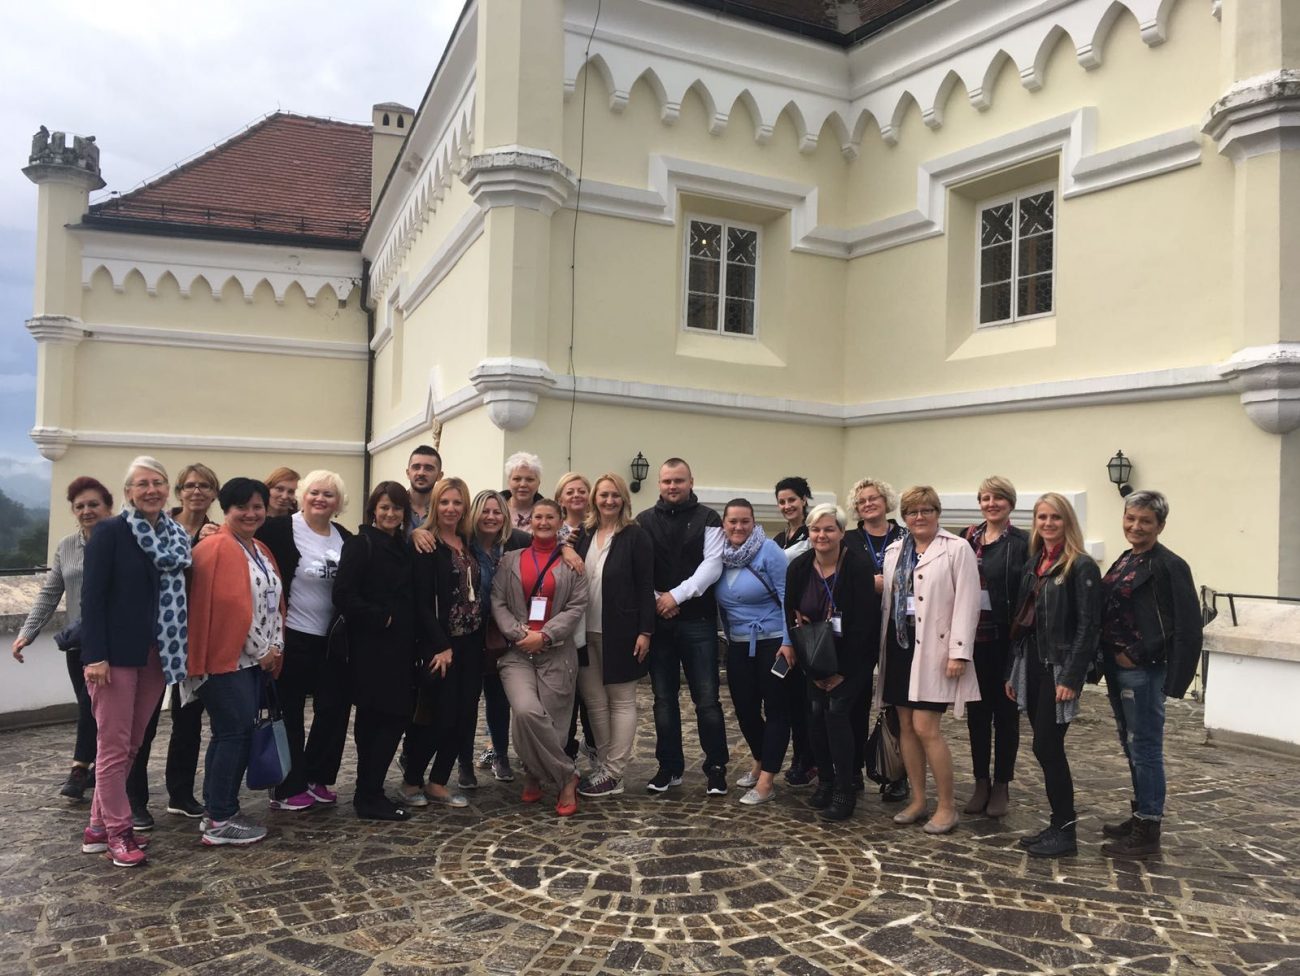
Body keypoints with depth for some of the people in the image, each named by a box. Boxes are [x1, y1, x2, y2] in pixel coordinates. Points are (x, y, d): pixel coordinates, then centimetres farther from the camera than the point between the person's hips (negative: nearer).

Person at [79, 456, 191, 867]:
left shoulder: (175, 535, 8)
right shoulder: (109, 532, -7)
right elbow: (92, 596, -12)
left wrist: (177, 652, -1)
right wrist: (95, 655, -17)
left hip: (155, 655, 6)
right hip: (116, 654, -6)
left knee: (132, 744, 13)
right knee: (114, 745, 2)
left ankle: (99, 825, 26)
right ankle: (116, 830, 14)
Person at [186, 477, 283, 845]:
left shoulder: (262, 551, 15)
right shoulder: (216, 549, -13)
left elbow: (275, 602, 16)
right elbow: (230, 607, -20)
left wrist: (275, 647, 4)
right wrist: (261, 650, -13)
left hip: (253, 660, 9)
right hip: (226, 659, -9)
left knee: (229, 734, 13)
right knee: (236, 733, -7)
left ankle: (218, 810, 21)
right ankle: (220, 821, 2)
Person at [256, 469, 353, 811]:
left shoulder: (345, 539, 7)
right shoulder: (280, 530, -8)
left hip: (332, 639, 5)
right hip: (293, 638, -5)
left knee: (334, 708, 9)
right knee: (290, 713, 6)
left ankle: (316, 779, 26)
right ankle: (288, 789, 18)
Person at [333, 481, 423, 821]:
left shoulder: (406, 549, 14)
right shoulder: (360, 545, -7)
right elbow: (344, 596, -17)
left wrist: (415, 645, 8)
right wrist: (380, 618, -14)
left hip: (400, 647, 7)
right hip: (371, 648, -7)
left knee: (394, 716, 10)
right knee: (386, 719, -5)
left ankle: (369, 793, 20)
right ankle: (369, 797, 6)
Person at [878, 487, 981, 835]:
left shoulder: (957, 549, -5)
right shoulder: (894, 551, 13)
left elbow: (966, 604, -11)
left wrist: (959, 652, -16)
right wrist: (884, 645, 12)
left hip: (934, 649, -6)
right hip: (900, 644, 6)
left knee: (926, 728, -8)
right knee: (906, 726, 10)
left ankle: (947, 806, 7)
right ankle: (917, 800, 23)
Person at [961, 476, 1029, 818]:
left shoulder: (1023, 542, -5)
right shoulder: (968, 540, 7)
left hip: (1006, 639, -4)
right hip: (973, 638, 4)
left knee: (1005, 711, 8)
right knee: (976, 710, 11)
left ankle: (1001, 785, 20)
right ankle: (981, 783, 24)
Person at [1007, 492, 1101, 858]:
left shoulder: (1081, 566, -9)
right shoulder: (1033, 564, 13)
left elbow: (1088, 626, -14)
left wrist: (1071, 677, -19)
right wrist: (1014, 671, 13)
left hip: (1059, 667, -7)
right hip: (1032, 664, 7)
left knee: (1047, 747, -5)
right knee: (1046, 748, 11)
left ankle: (1065, 832, 8)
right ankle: (1058, 824, 22)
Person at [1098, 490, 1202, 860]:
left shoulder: (1169, 566, -13)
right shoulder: (1124, 561, 11)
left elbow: (1186, 628, -17)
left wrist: (1137, 655, -15)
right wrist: (1110, 658, 4)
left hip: (1143, 672, -8)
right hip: (1118, 669, 8)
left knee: (1145, 749, 1)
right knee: (1131, 748, 18)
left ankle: (1148, 834, 11)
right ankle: (1140, 817, 31)